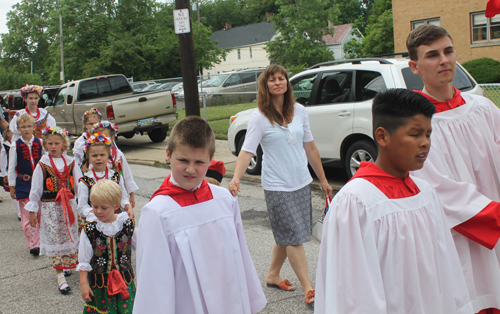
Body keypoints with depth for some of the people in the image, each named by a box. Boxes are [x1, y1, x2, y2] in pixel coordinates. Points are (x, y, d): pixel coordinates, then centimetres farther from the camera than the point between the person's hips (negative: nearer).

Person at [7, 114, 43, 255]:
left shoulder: (40, 143, 2)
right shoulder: (15, 146, -2)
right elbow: (11, 167, 3)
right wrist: (11, 185, 3)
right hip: (23, 183, -1)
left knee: (42, 213, 6)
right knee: (27, 215, -3)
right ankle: (33, 245, 1)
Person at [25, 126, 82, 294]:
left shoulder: (70, 162, 2)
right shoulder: (42, 165, -4)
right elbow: (35, 189, 1)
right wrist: (32, 210, 3)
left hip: (69, 205, 2)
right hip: (50, 207, -2)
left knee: (71, 237, 9)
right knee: (55, 241, 0)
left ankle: (69, 264, 31)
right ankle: (60, 276, 7)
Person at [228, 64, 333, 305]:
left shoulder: (299, 111, 5)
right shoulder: (260, 117, -9)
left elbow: (309, 147, 11)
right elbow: (247, 150, -18)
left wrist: (323, 179, 14)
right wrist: (236, 178, -35)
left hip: (301, 183, 5)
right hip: (277, 186, -5)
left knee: (286, 235, 15)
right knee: (295, 237, -4)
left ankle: (273, 276, 33)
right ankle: (308, 288, 4)